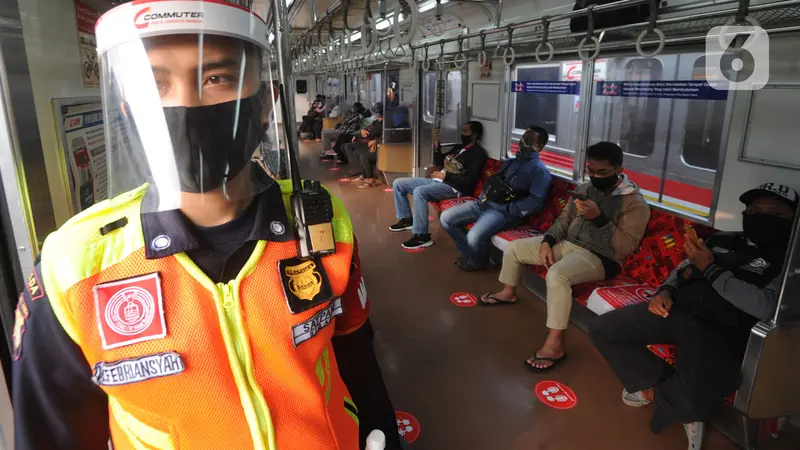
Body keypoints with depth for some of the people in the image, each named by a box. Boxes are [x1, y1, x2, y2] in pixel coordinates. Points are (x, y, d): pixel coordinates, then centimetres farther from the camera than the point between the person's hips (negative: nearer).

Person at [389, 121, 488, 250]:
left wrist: (445, 175, -15)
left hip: (453, 187, -9)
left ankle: (422, 236, -29)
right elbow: (440, 163, 25)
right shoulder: (459, 148, 21)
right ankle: (407, 219, 15)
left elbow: (469, 181, -18)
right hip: (436, 181, 9)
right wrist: (437, 147, 8)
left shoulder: (478, 153, -7)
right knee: (398, 183, 3)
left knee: (419, 191, -37)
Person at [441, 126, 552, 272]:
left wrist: (509, 210, -17)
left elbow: (536, 201, -15)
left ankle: (477, 262, 4)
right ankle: (469, 252, 15)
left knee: (475, 237, -32)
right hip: (484, 203, 8)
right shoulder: (510, 162, 21)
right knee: (446, 218, -3)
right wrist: (482, 198, 10)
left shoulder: (540, 170, -5)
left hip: (503, 212, -8)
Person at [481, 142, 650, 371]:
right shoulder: (584, 188, 8)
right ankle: (508, 292, 32)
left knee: (557, 274, -38)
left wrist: (599, 218, -28)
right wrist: (547, 242, -4)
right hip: (566, 243, 8)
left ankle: (554, 345, -28)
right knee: (512, 247, 5)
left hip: (599, 257, -8)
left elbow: (627, 247, -19)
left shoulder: (635, 203, -13)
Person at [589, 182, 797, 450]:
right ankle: (658, 382, 7)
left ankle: (661, 395, 7)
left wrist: (710, 269, -10)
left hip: (722, 334, -5)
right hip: (676, 310, 6)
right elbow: (682, 271, 24)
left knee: (690, 402, -32)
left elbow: (766, 307, -15)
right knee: (602, 329, -8)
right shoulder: (722, 241, 18)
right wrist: (665, 291, 0)